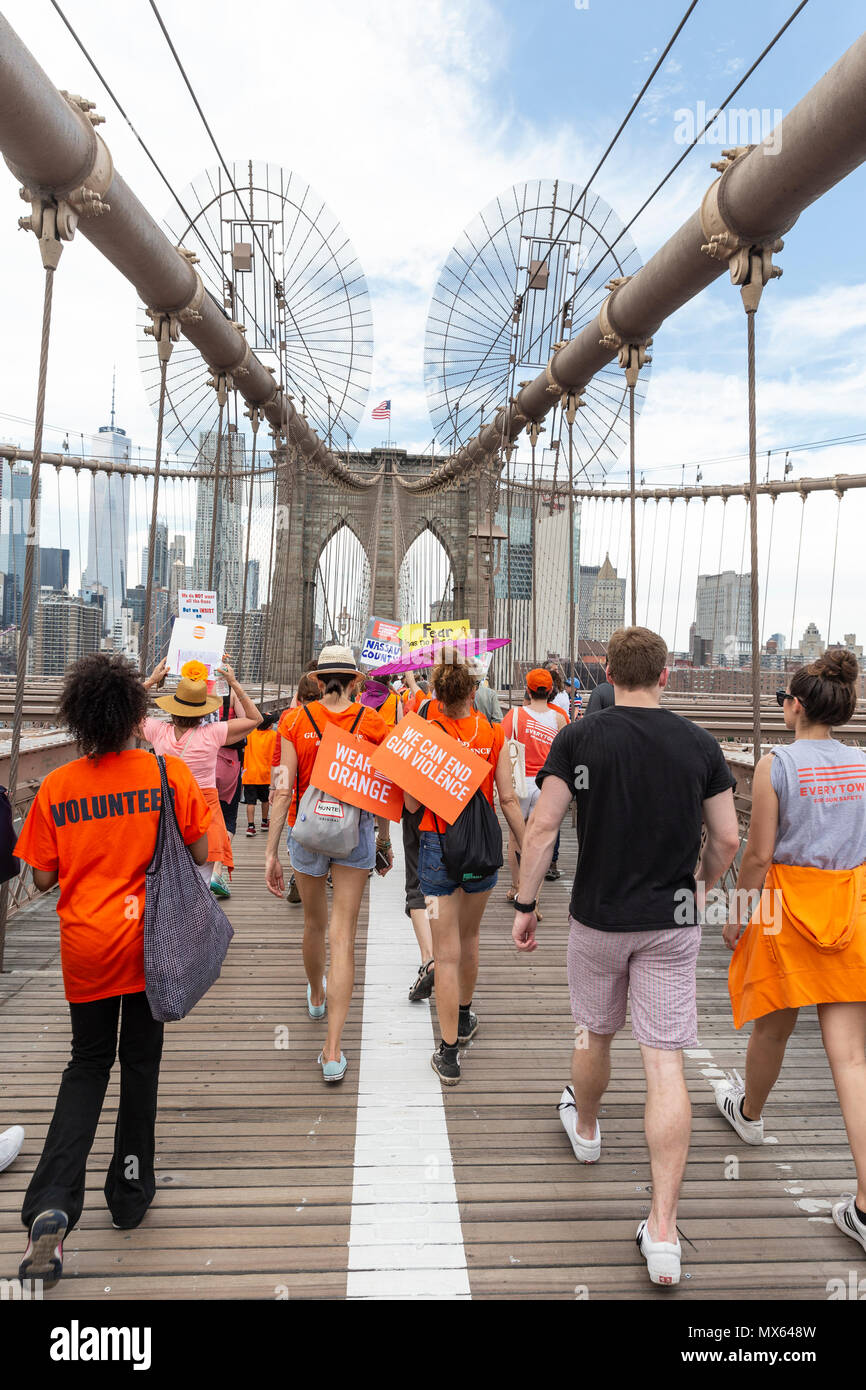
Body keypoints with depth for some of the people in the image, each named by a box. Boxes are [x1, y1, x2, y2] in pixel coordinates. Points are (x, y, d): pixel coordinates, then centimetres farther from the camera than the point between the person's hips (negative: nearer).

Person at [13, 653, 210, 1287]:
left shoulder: (56, 788, -8)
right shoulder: (170, 772, -12)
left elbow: (42, 877, -1)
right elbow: (202, 856, -8)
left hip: (86, 947, 1)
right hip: (149, 943, -1)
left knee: (87, 1067, 19)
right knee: (140, 1063, 17)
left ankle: (51, 1209, 6)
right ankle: (130, 1193, 31)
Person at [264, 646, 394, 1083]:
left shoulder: (297, 721, -6)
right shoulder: (372, 722, -6)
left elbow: (283, 790, -9)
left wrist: (271, 852, -5)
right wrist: (385, 842, 10)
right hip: (354, 833, -1)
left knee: (315, 923, 23)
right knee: (342, 937, 1)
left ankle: (316, 996, 50)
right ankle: (333, 1051, 1)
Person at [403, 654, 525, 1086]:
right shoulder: (493, 733, -4)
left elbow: (412, 804, -10)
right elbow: (508, 799, -4)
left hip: (437, 845, -3)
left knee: (447, 953, 5)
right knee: (469, 938, 24)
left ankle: (448, 1054, 11)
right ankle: (464, 1018, 45)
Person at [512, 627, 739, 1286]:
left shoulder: (579, 738, -10)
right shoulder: (699, 743, -4)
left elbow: (541, 828, -13)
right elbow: (727, 841, 1)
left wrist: (525, 903, -3)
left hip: (598, 917, 0)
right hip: (673, 923, 1)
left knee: (597, 1035, 22)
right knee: (666, 1063, 4)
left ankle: (584, 1125, 49)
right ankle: (663, 1231, 7)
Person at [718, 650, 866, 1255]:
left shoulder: (777, 764, -13)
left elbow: (759, 853, -13)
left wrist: (739, 912, 0)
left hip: (785, 906, -3)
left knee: (774, 1028, 19)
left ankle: (749, 1111, 46)